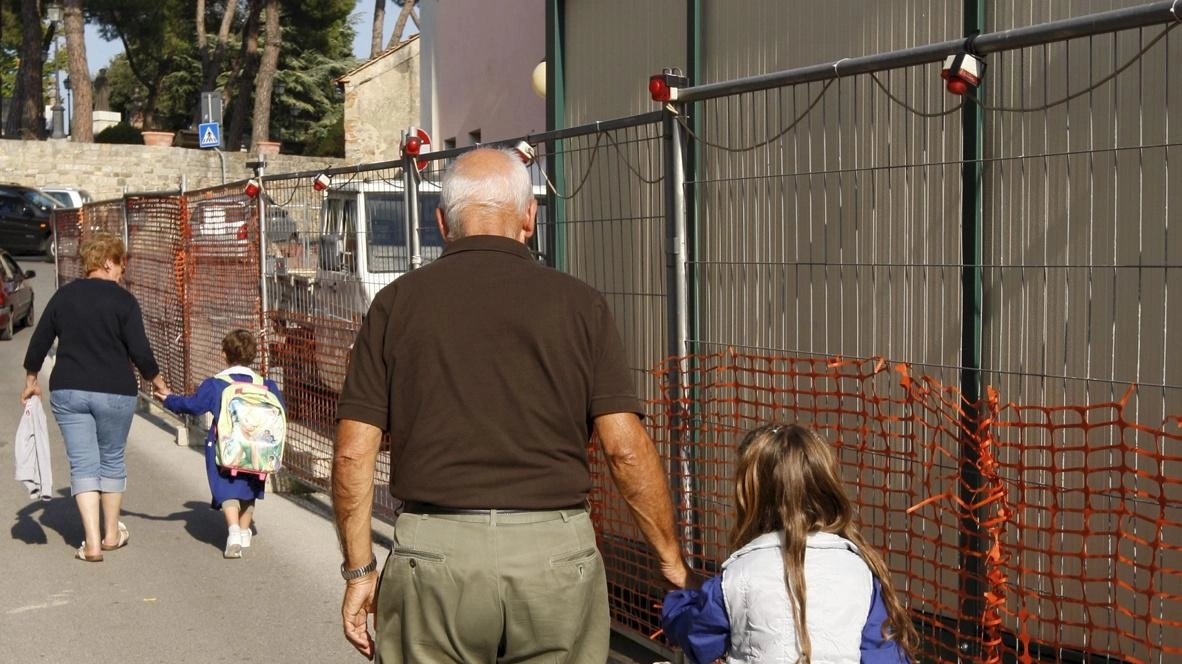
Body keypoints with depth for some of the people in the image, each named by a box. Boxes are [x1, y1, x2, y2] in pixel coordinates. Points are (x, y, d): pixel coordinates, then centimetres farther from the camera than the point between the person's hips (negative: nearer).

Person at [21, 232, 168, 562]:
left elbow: (39, 342, 9)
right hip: (114, 392, -2)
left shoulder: (63, 296, 5)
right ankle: (111, 533, 25)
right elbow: (139, 350, -10)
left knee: (83, 464, 4)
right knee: (112, 460, 15)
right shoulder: (122, 299, -7)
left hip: (67, 391, 3)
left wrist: (31, 380, 23)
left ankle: (92, 542, -3)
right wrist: (156, 380, 7)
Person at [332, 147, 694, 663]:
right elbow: (626, 449, -5)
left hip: (435, 549, 0)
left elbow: (354, 452, -1)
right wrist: (672, 561, 6)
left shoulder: (398, 303, 1)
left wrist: (359, 570, 9)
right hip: (556, 550, 0)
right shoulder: (578, 303, 0)